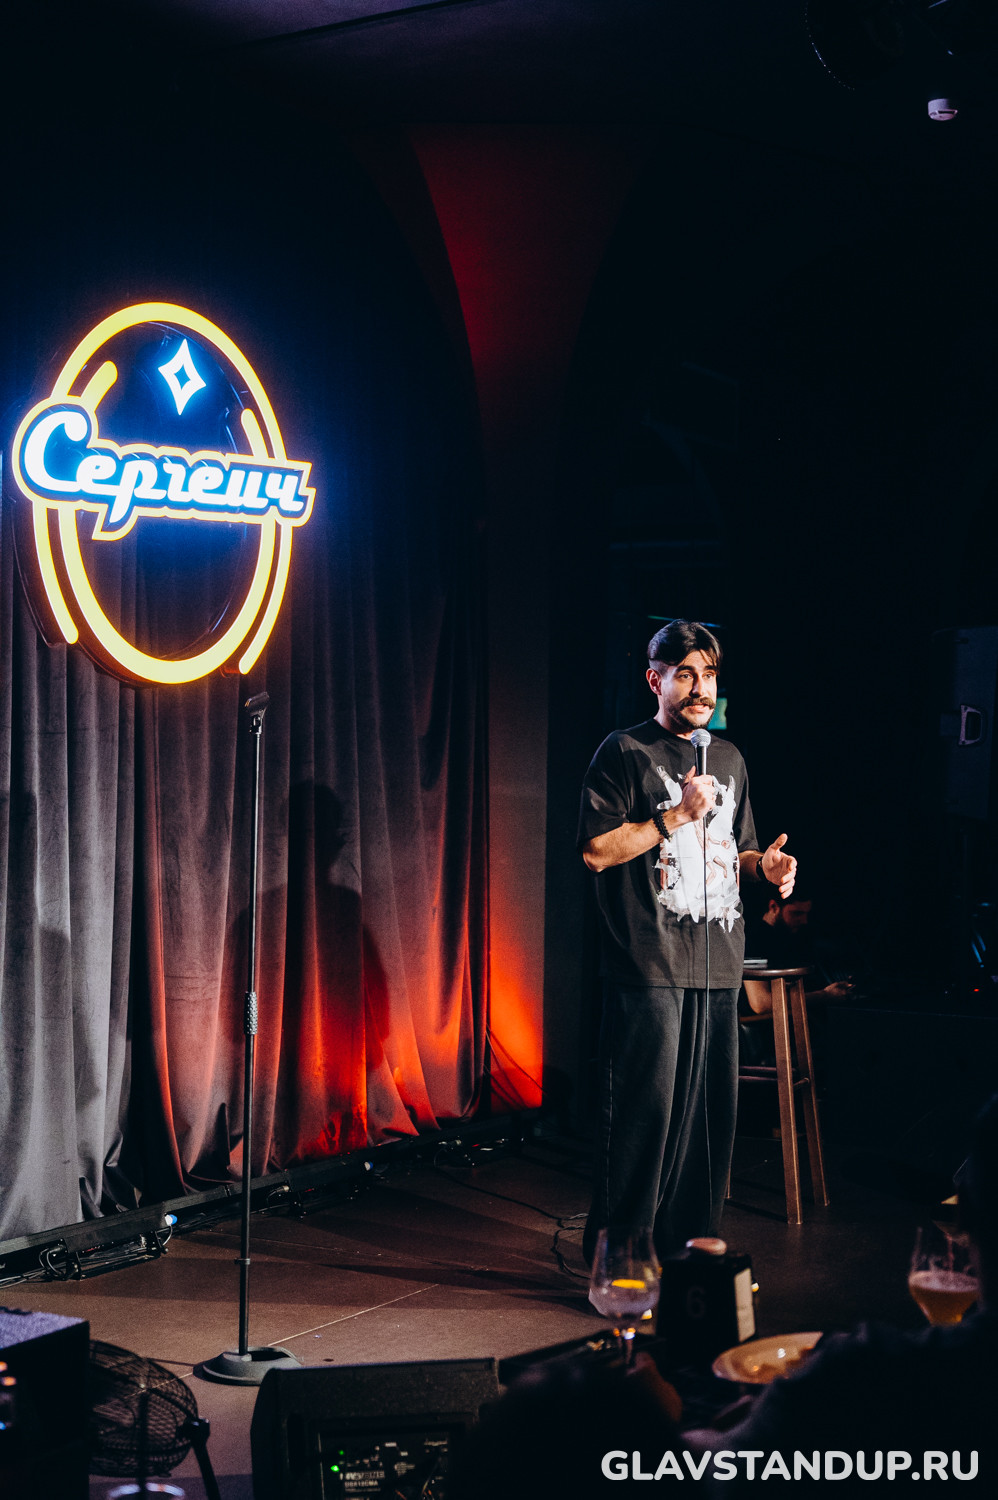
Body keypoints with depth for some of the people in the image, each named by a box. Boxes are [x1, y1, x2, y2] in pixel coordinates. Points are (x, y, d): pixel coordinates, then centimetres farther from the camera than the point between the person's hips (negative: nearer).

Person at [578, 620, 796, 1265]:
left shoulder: (730, 760, 19)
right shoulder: (625, 752, -1)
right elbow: (597, 849, -9)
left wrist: (765, 864, 5)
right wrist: (678, 815, -12)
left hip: (719, 967, 6)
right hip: (649, 967, -6)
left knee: (712, 1109, 8)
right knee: (645, 1109, -7)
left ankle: (691, 1249, 19)